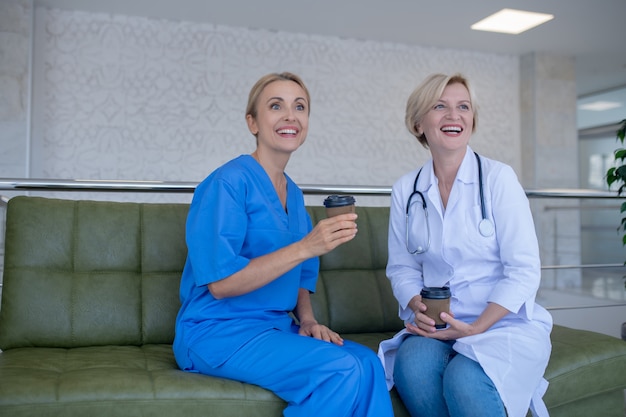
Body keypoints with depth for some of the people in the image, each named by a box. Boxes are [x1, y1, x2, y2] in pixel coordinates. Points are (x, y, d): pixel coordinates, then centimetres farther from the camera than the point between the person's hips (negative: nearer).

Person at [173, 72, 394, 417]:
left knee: (368, 363, -19)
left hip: (277, 329, 7)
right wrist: (305, 247, -25)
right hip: (217, 333, -6)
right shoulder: (228, 181, -13)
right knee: (340, 369, -25)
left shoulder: (294, 194, 11)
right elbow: (220, 282, -20)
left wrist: (308, 320, -2)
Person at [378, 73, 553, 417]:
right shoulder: (405, 190, 5)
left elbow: (523, 270, -8)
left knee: (464, 380, -32)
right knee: (412, 366, -29)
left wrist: (477, 328, -17)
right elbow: (402, 268, 9)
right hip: (437, 325, 3)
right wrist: (418, 308, -11)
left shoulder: (498, 177, -5)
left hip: (506, 322, -2)